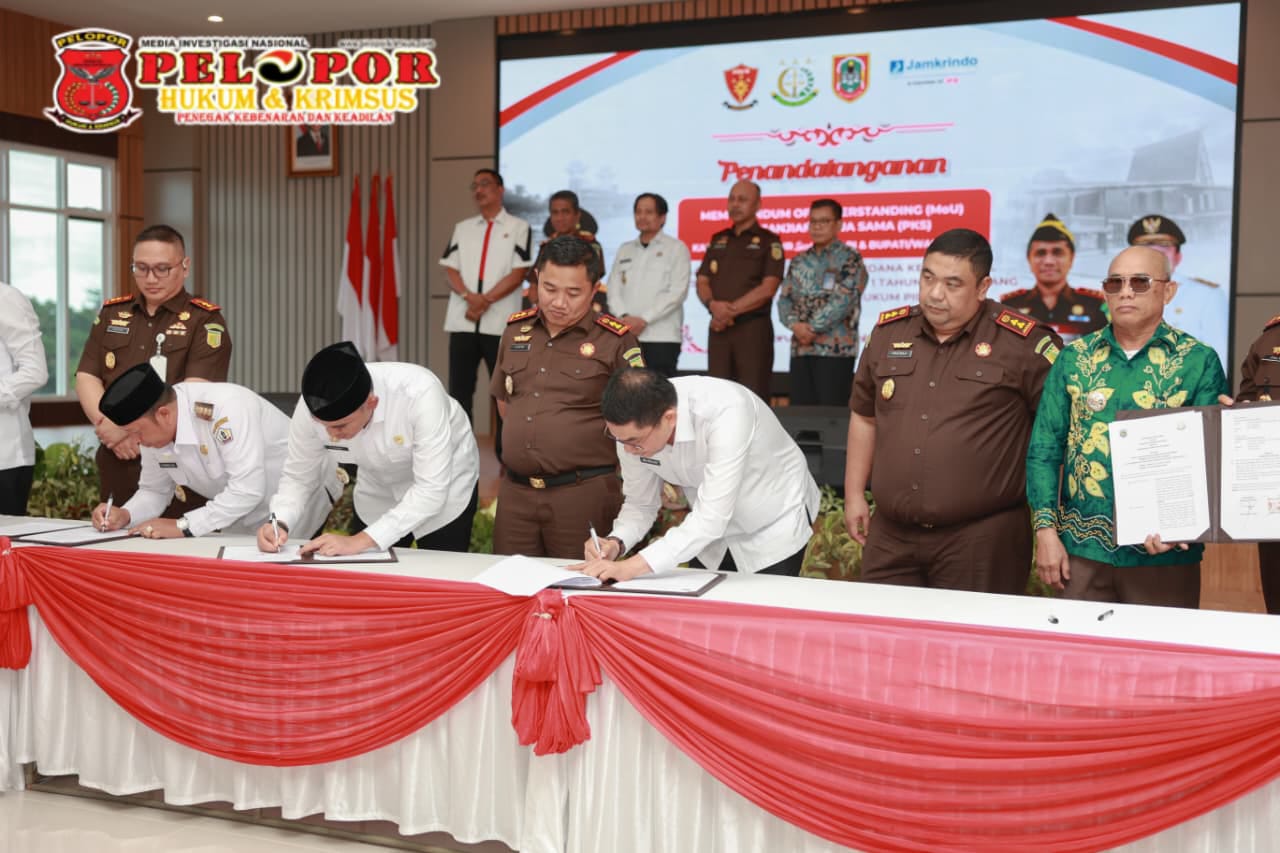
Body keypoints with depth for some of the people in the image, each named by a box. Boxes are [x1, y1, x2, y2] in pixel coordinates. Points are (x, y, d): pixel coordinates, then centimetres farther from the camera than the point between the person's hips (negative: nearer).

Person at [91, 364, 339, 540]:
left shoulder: (225, 408, -31)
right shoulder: (154, 428, -7)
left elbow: (249, 489, -35)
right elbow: (155, 490, 6)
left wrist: (182, 526, -32)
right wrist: (124, 516, -15)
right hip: (244, 518, 7)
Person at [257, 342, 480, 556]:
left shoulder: (419, 394, -39)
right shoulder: (311, 407, -27)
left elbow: (432, 490, -37)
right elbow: (297, 475, -11)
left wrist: (361, 540, -42)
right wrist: (280, 523, -30)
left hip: (445, 487, -3)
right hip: (379, 490, 3)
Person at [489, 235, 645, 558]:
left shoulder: (615, 341, -7)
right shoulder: (516, 329, 11)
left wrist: (585, 451, -1)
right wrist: (527, 441, 14)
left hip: (584, 494, -5)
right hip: (515, 492, 5)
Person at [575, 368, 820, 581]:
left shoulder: (726, 413, -38)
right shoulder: (634, 427, -20)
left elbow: (712, 516, -41)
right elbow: (640, 504, -6)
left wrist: (634, 566, -46)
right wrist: (615, 543, -26)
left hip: (774, 530, -5)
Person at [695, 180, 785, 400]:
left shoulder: (769, 241, 0)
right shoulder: (717, 240, 17)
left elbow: (767, 289, -10)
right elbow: (702, 282, 10)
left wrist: (731, 310, -14)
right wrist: (713, 305, -12)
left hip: (753, 328, -5)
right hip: (719, 328, 5)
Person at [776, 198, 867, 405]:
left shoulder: (849, 258, -2)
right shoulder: (799, 261, 16)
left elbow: (841, 300, -13)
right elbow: (784, 299, 10)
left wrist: (812, 328, -13)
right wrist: (796, 325, -10)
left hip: (835, 349, -5)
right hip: (800, 348, 6)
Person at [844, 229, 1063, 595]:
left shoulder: (1022, 343, -7)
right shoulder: (889, 331, 8)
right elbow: (864, 415, 18)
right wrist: (854, 494, 17)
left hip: (982, 540, -4)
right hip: (890, 537, 4)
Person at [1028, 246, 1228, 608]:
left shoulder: (1199, 362, -2)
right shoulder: (1074, 357, 4)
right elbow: (1045, 449, 4)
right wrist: (1046, 528, -4)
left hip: (1164, 554, -2)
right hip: (1082, 548, 2)